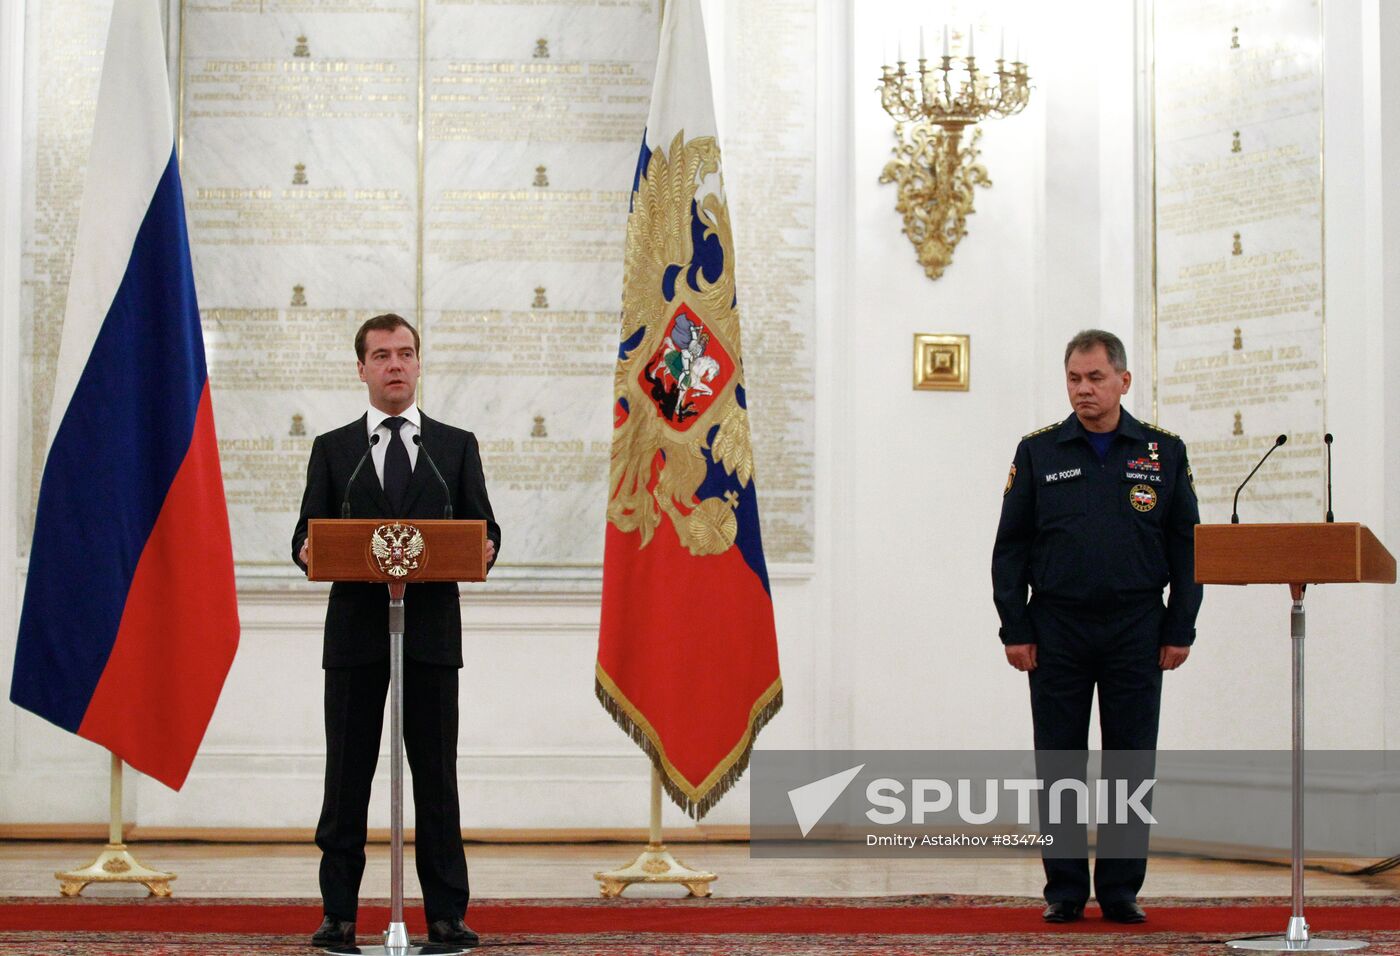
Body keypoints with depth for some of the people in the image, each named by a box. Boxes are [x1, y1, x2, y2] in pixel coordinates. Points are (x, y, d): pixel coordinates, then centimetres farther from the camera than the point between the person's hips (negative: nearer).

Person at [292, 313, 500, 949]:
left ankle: (446, 914, 6)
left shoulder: (456, 446, 11)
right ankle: (339, 915, 8)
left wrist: (483, 550, -18)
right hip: (355, 633, 0)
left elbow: (484, 527, 5)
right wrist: (307, 553, -18)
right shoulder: (332, 449, 10)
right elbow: (307, 534, 5)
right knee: (346, 777, 3)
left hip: (430, 632, 0)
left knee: (436, 776, 2)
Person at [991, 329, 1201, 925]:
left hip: (1136, 631, 0)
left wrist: (1180, 631, 0)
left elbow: (1187, 546, 6)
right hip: (1056, 632, 0)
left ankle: (1121, 890, 12)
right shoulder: (1038, 453, 6)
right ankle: (1064, 891, 12)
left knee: (1130, 764, 3)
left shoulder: (1164, 453, 6)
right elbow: (1009, 547, 5)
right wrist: (1015, 630, -2)